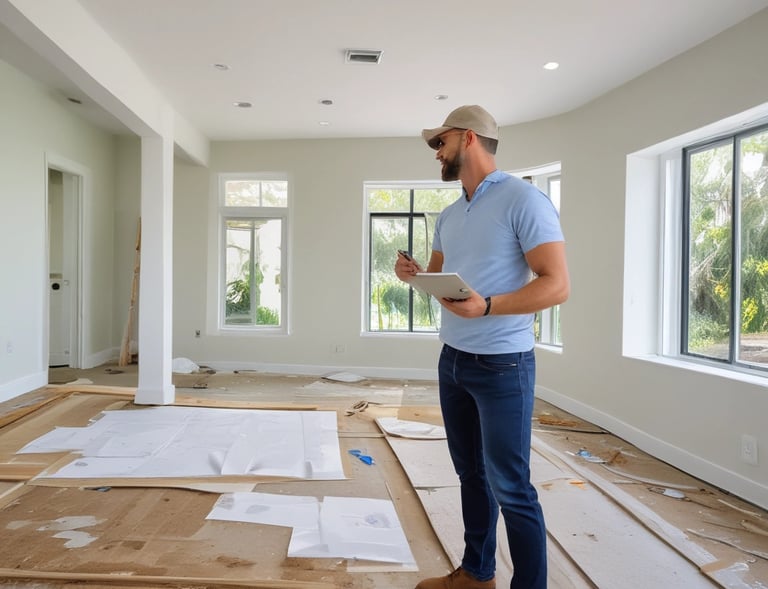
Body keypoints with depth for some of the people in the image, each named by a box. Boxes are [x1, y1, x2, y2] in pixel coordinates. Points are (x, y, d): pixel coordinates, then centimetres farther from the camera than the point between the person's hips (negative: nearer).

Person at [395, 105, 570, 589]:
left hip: (502, 365, -8)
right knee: (471, 474, 17)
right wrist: (415, 275, -1)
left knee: (511, 487, 1)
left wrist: (487, 306, -30)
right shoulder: (449, 215, 13)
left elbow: (557, 284, -18)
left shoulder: (524, 199, -12)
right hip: (452, 361, 8)